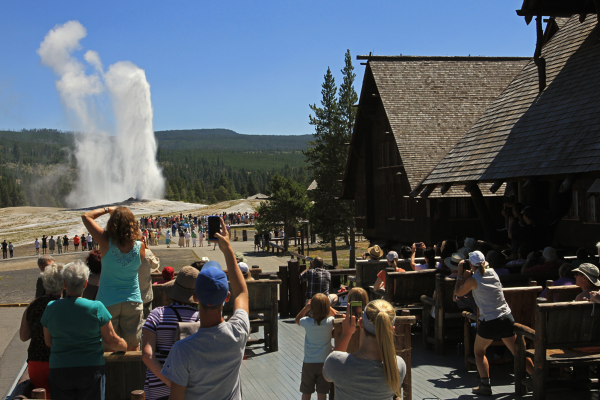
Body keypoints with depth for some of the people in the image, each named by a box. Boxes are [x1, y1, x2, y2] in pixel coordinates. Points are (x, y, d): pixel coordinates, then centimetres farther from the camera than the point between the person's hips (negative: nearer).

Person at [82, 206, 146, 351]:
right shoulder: (140, 247, -12)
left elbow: (86, 216, -5)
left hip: (108, 302, -1)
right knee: (133, 348, 12)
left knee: (109, 348, 7)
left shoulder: (106, 243, -15)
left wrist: (107, 209, 6)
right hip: (133, 301, 2)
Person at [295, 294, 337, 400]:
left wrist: (306, 307, 5)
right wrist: (328, 307, 8)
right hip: (324, 362, 0)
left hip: (308, 363, 0)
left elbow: (297, 319, 10)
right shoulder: (330, 322, -13)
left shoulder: (307, 322, -14)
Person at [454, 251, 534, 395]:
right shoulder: (493, 273, 7)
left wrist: (460, 274, 13)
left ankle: (485, 386, 4)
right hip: (507, 318, 5)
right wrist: (468, 275, 21)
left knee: (479, 352, 14)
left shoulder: (473, 280, -9)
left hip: (489, 322, -5)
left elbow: (458, 292, 7)